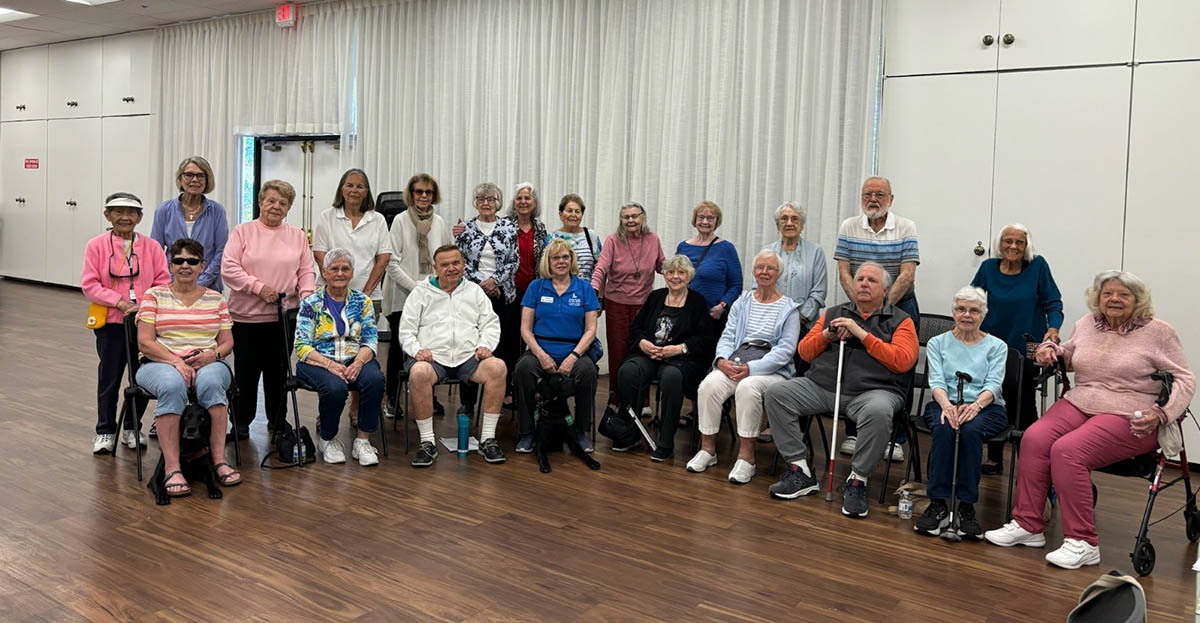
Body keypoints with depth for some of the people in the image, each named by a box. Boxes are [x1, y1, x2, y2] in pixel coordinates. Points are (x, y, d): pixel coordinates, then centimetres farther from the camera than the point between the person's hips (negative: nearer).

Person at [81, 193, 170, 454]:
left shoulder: (152, 246, 2)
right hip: (111, 322, -1)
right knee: (109, 377, 8)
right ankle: (105, 431, 22)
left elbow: (163, 282, 0)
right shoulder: (96, 246, -2)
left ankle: (132, 428, 24)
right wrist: (120, 302, -16)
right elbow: (90, 285, -6)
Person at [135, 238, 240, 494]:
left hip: (208, 364, 1)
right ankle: (172, 469, -37)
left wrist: (213, 354, -12)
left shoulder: (215, 298, 15)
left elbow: (227, 342, 12)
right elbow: (145, 342, -1)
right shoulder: (154, 295, 9)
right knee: (172, 386, -38)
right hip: (162, 363, -1)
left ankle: (219, 461, -32)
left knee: (210, 382, -37)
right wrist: (177, 361, -17)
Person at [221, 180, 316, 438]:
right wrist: (258, 286, -16)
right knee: (246, 371, 5)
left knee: (278, 370, 10)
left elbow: (306, 271, 9)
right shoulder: (243, 232, 2)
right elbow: (228, 268, -6)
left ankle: (277, 421, 22)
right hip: (246, 315, -2)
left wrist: (307, 295, -9)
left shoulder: (298, 236, 11)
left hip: (284, 316, 2)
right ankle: (241, 422, 18)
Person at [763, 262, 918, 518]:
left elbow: (902, 361, -7)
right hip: (821, 386, 4)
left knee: (878, 412, -38)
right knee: (776, 394, -17)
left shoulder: (900, 321, 10)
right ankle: (800, 472, -12)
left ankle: (857, 481, -18)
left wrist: (862, 334, -9)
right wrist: (827, 335, -1)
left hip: (872, 390, -4)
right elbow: (804, 352, 19)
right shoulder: (833, 314, 22)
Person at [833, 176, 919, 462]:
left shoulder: (906, 228, -4)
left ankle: (895, 439, 7)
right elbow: (844, 271, -2)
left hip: (899, 306, -2)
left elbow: (907, 274, -10)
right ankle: (853, 433, 15)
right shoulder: (849, 227, 3)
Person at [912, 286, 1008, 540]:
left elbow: (993, 384, -4)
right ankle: (938, 504, -33)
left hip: (985, 407, 0)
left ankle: (967, 507, -31)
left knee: (971, 430, -36)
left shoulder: (996, 346, 12)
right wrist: (947, 404, -24)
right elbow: (936, 381, -1)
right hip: (945, 404, 1)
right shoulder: (937, 343, 14)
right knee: (944, 428, -35)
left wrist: (975, 405, -26)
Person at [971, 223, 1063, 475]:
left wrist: (1053, 328, -20)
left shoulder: (1038, 266, -4)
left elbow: (1053, 303, -3)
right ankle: (994, 458, 20)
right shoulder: (988, 267, 2)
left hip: (1026, 350, -2)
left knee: (1023, 407, 1)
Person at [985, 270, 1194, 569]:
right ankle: (1026, 525, -15)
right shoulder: (1087, 323, 14)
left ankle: (1082, 543, -22)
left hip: (1128, 418, -5)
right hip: (1078, 404, 5)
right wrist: (1052, 349, 8)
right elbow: (1069, 357, 31)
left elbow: (1184, 379, -1)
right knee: (1034, 439, -24)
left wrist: (1161, 414, -16)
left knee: (1067, 450, -30)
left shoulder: (1158, 332, 0)